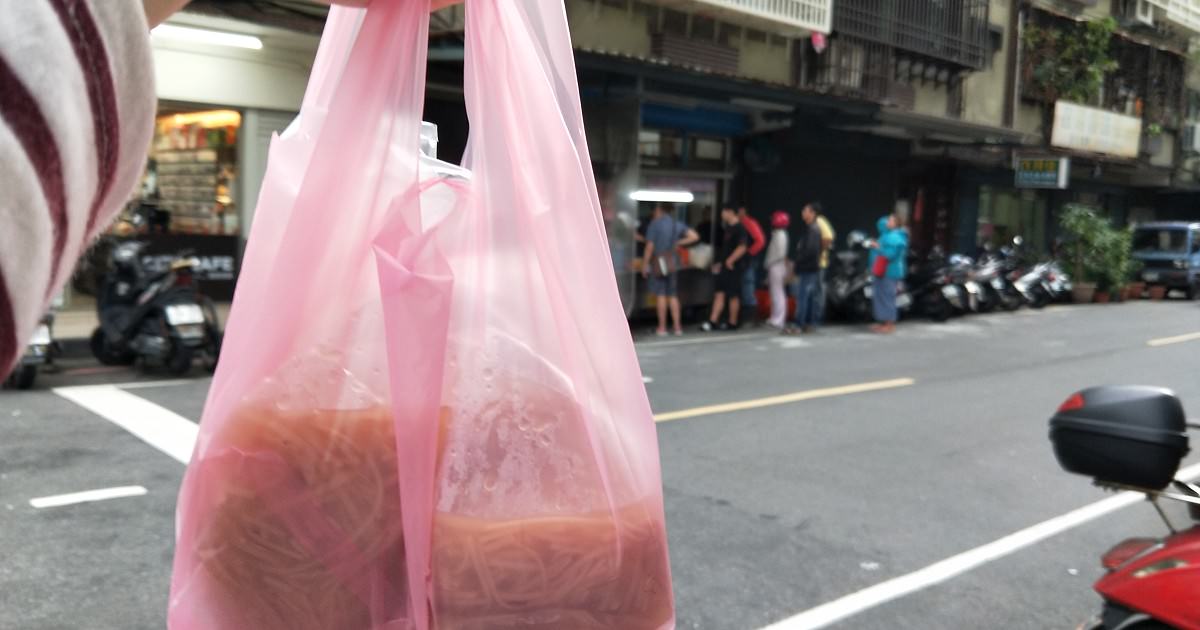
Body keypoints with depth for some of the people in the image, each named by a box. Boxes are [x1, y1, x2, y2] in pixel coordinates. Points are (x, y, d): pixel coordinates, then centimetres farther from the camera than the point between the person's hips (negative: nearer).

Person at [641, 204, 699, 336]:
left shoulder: (655, 224, -7)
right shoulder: (677, 224, 9)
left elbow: (650, 246, -10)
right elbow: (694, 236, 4)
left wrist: (645, 263, -4)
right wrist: (678, 243, 13)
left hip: (658, 261, -5)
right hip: (673, 263, 5)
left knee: (660, 294, -2)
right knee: (673, 295, 10)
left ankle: (662, 327, -1)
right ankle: (677, 326, 7)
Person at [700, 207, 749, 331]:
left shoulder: (739, 228, -14)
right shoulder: (728, 228, 14)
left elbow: (742, 248, -22)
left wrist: (730, 261, -18)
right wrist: (720, 263, 18)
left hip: (734, 267, -9)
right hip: (725, 266, 9)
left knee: (733, 295, 1)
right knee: (720, 293, 4)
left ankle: (732, 323, 10)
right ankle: (713, 321, 3)